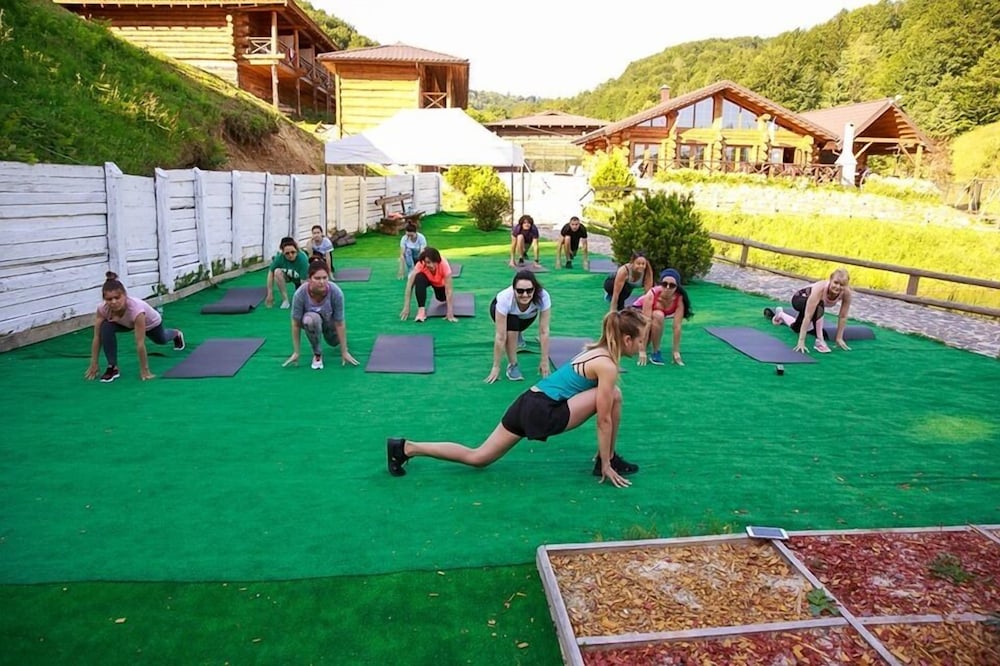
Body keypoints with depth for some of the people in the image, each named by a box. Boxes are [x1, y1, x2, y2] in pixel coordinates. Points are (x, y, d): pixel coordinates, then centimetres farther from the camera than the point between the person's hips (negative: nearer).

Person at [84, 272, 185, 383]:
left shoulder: (135, 308, -49)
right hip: (127, 323, 2)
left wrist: (145, 370, -36)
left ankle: (177, 334, 68)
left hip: (151, 323, -2)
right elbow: (97, 337, -27)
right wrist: (94, 365, -25)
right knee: (106, 327, -31)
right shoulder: (103, 308, -37)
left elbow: (140, 344, -42)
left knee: (161, 339, 31)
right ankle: (113, 367, -16)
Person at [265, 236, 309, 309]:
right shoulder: (279, 257, -28)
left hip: (300, 279, -1)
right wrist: (270, 294, -17)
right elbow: (271, 272, -18)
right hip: (287, 276, 2)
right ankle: (285, 300, -17)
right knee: (277, 272, -31)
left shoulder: (302, 258, -36)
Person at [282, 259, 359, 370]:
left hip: (329, 320, 2)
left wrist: (344, 352, -23)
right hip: (310, 317, -1)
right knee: (312, 320, -35)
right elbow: (296, 325, -25)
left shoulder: (336, 292, -36)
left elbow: (339, 324, -27)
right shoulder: (300, 294, -37)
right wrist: (296, 352, -20)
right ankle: (317, 354, -11)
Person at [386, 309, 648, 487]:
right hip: (542, 413, -9)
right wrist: (606, 464, 0)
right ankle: (609, 460, 7)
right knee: (614, 395, -7)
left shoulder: (597, 351, 17)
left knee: (477, 457, 12)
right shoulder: (607, 365, -12)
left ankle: (405, 448, 7)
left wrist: (603, 450, 32)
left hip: (528, 402, 9)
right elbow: (604, 420, -9)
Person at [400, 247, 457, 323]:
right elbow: (409, 285, -36)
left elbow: (448, 289, -39)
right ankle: (421, 309, -30)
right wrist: (406, 307, -41)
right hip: (427, 279, -2)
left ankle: (447, 298, 31)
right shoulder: (420, 264, -37)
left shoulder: (444, 264, -40)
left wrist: (450, 312, -43)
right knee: (419, 278, -32)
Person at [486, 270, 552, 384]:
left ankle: (518, 334, 35)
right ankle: (512, 365, -9)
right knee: (512, 325, -28)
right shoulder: (505, 298, -42)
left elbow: (544, 331, -32)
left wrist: (545, 361, -28)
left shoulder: (543, 297, -39)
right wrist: (496, 367, -31)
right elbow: (500, 337, -37)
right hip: (498, 308, -3)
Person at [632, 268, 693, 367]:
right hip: (638, 311, -5)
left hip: (656, 314, 5)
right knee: (658, 315, -32)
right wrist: (642, 352, -38)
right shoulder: (652, 295, -37)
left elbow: (677, 326, -28)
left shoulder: (679, 298, -30)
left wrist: (676, 352, -26)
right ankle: (656, 352, -17)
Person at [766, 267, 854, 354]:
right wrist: (801, 341, -44)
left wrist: (839, 338, -15)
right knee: (818, 306, -41)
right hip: (799, 298, -6)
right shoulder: (820, 288, -44)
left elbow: (843, 317, -19)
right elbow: (808, 316, -44)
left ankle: (780, 314, 58)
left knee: (797, 328, 29)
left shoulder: (846, 292, -32)